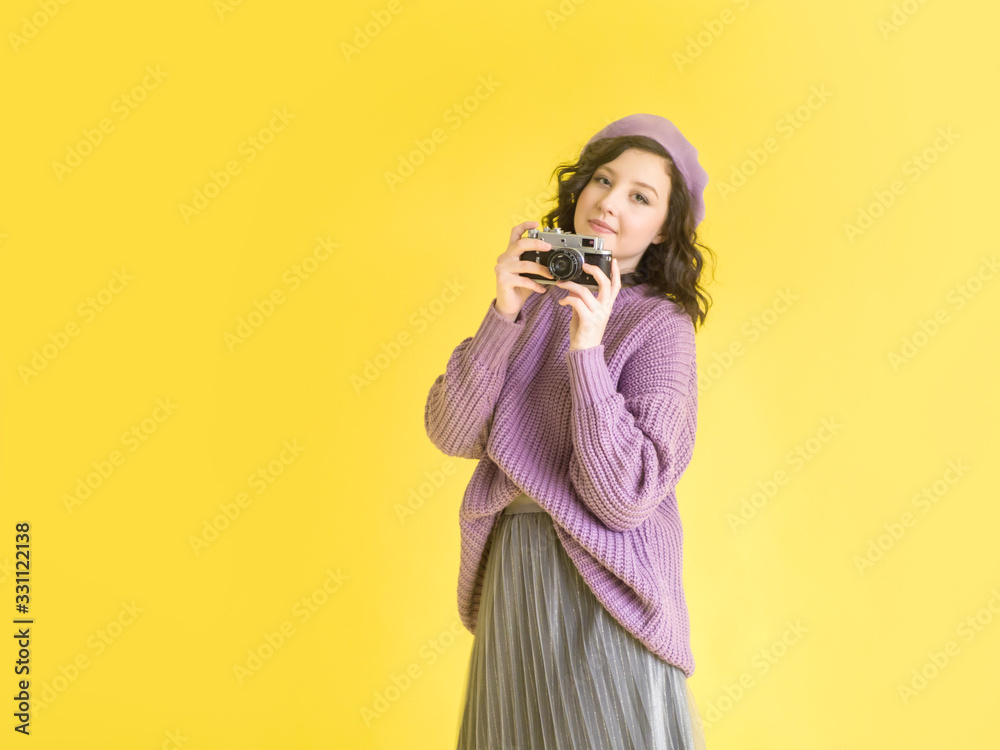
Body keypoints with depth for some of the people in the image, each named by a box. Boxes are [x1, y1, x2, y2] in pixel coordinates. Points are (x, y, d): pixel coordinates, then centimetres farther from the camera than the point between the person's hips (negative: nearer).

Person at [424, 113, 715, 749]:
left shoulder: (661, 326, -9)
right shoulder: (532, 301, 4)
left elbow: (626, 498, -18)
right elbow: (452, 433, -6)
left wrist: (587, 350, -23)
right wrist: (504, 315, -16)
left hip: (601, 592, -4)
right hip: (509, 577, 5)